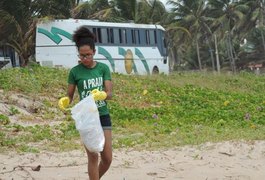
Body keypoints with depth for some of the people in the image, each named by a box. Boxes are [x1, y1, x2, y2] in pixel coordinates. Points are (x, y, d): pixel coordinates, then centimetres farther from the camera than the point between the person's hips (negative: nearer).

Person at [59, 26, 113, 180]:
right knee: (93, 156, -8)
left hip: (103, 116, 2)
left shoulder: (103, 68, 0)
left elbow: (110, 93, -7)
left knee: (107, 159, 3)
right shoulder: (75, 72, -4)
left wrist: (102, 95, -30)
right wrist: (65, 101, -21)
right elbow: (70, 95, 2)